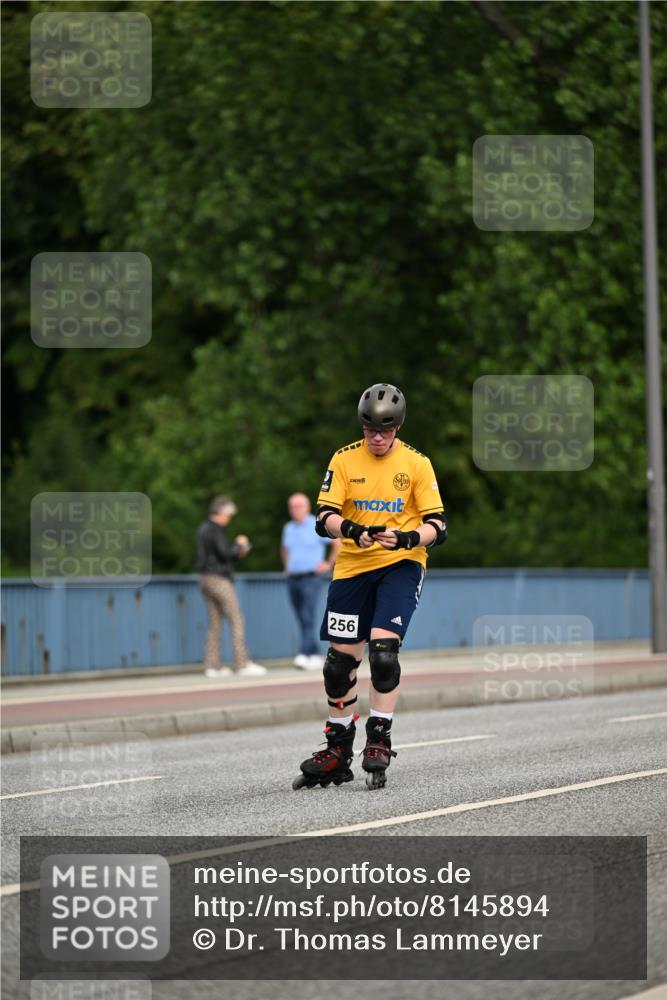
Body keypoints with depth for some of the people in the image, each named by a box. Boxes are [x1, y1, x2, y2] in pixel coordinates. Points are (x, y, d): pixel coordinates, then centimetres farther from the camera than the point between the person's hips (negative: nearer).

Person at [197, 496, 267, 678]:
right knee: (236, 620, -7)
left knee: (214, 622, 8)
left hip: (206, 579, 9)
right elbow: (224, 553, -19)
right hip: (219, 579, -9)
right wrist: (238, 544, -3)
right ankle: (242, 664, -10)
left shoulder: (203, 529, 16)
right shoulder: (216, 530, -12)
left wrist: (237, 553, 14)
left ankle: (212, 666, 5)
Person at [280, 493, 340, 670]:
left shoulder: (317, 526, -5)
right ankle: (315, 656, 12)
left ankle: (303, 654, -25)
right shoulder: (288, 528, 14)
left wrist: (329, 564, -4)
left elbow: (338, 543, -3)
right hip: (293, 580, 6)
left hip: (310, 580, -6)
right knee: (302, 620, 6)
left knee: (307, 618, -16)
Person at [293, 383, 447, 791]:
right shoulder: (344, 460, 2)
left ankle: (379, 742, -9)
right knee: (340, 659, 4)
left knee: (383, 648, -21)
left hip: (401, 564, -3)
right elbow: (325, 519, -4)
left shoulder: (417, 463, -2)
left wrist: (406, 538, -25)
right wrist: (351, 529, -26)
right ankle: (338, 754, 19)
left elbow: (438, 526, -5)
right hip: (352, 567, 3)